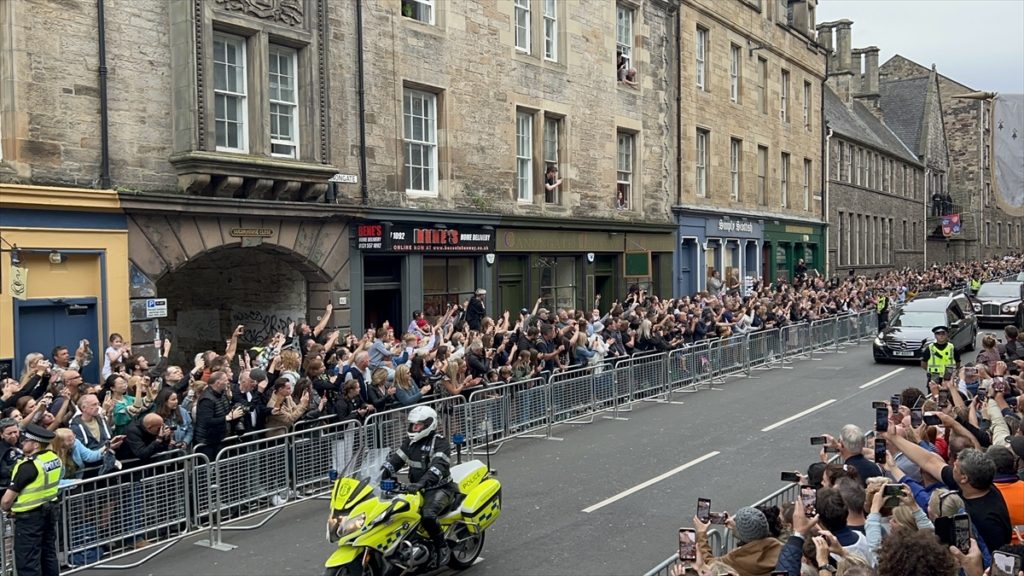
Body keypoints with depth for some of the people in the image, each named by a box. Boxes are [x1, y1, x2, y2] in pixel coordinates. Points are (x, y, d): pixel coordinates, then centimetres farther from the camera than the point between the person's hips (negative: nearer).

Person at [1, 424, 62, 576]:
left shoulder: (29, 466, -22)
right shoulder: (55, 458, 0)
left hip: (30, 516, -8)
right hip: (50, 510, 8)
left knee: (27, 561, 0)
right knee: (49, 554, 18)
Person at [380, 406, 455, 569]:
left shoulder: (440, 442, -12)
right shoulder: (410, 442, 11)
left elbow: (439, 466, -28)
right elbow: (395, 460, 7)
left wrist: (422, 483, -43)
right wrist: (379, 476, -10)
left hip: (439, 488, -8)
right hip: (416, 488, 8)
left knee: (427, 515, -33)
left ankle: (443, 549, -13)